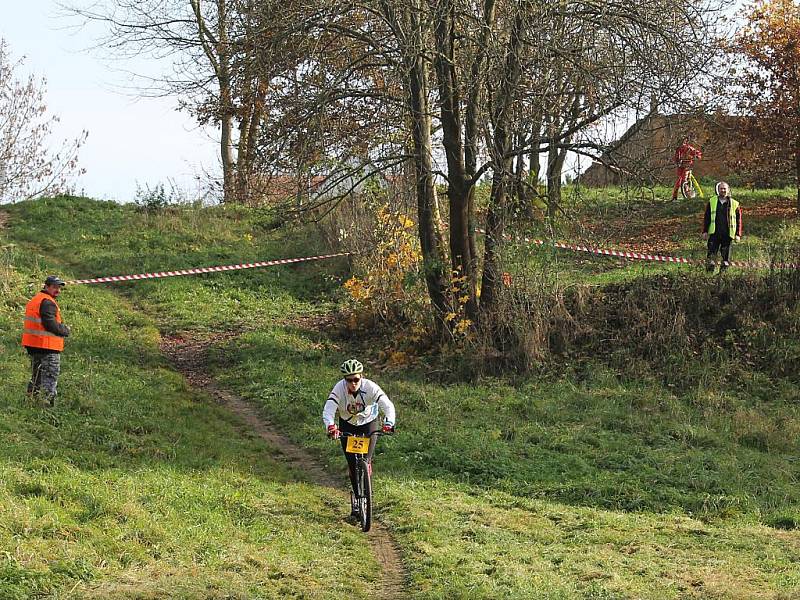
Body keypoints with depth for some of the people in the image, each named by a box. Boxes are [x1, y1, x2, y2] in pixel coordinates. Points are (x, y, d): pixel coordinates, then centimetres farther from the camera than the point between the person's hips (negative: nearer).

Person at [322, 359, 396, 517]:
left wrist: (388, 423, -54)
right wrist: (331, 427, -55)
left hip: (369, 423, -1)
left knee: (366, 460, -13)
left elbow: (388, 406, -35)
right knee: (352, 463, -5)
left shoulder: (370, 387, -30)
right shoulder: (339, 388, -28)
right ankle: (357, 495, 12)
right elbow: (328, 411, -36)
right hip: (347, 425, 1)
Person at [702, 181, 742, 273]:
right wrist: (705, 231, 3)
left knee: (726, 254, 2)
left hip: (727, 234, 0)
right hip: (714, 233, 0)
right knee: (712, 253, -7)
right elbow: (706, 218, 11)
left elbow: (738, 220, 8)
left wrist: (738, 234, 2)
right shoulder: (712, 202, 9)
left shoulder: (734, 204, 6)